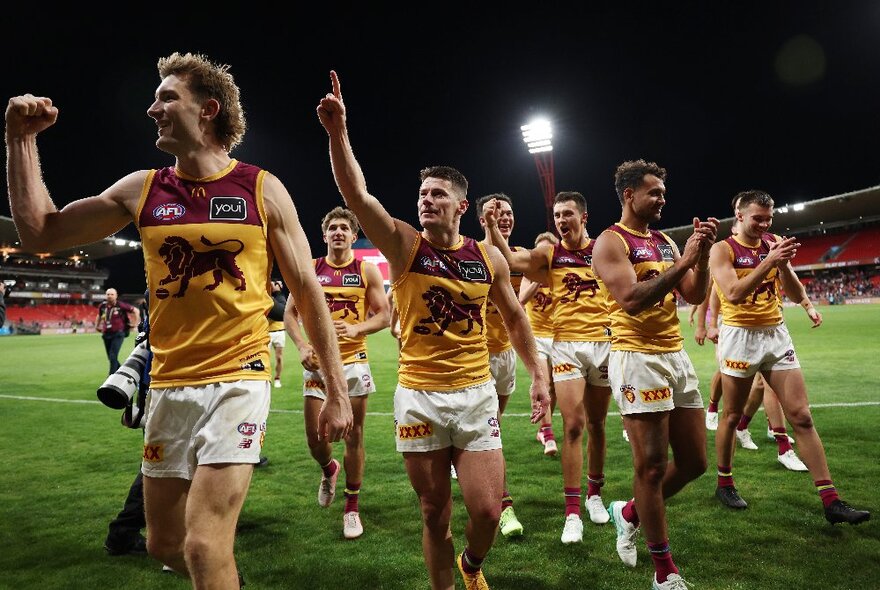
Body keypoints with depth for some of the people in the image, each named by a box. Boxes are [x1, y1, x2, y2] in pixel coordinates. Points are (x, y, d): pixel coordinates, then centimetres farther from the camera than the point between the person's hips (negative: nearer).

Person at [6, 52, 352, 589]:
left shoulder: (263, 190, -4)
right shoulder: (141, 189, 6)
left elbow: (309, 292, -2)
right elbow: (40, 233, 12)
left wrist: (338, 392, -4)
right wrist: (22, 139, 5)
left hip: (238, 380, -4)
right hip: (168, 384, 5)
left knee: (203, 545, -14)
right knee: (164, 543, 17)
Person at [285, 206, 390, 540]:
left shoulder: (367, 271, 1)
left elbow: (384, 315, -1)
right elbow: (290, 313, 7)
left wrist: (357, 328, -19)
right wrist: (301, 346, -9)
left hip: (353, 361, -1)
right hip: (318, 362, 1)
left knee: (353, 435, 3)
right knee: (314, 436, 2)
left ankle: (352, 508, 18)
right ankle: (328, 470, 39)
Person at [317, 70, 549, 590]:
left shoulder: (489, 257, 3)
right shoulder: (405, 245, -3)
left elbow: (515, 319, 12)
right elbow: (358, 196, -17)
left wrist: (538, 375, 8)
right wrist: (338, 132, -28)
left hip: (477, 394, 1)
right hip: (418, 396, -1)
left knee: (487, 511, 1)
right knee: (435, 515, 9)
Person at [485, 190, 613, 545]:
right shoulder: (549, 252, 2)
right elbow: (511, 260, -14)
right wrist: (492, 227, -25)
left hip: (603, 343, 2)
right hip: (566, 345, -2)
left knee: (596, 424, 13)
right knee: (573, 426, -9)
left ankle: (595, 494, 31)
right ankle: (572, 513, -2)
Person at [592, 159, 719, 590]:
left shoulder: (666, 242, 16)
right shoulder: (611, 242, -7)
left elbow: (695, 296, 11)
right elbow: (631, 299, -21)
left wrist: (702, 253, -3)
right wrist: (683, 262, -18)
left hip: (677, 356, 8)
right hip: (637, 358, -8)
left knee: (693, 462, 13)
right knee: (651, 467, 0)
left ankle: (629, 513, 34)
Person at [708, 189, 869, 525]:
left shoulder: (774, 243, 7)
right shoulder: (722, 250, -6)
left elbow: (795, 294, 5)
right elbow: (733, 294, -21)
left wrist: (784, 265, -13)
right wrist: (769, 261, -25)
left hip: (776, 334, 4)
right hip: (739, 335, -4)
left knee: (801, 416, 1)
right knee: (732, 416, 7)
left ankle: (831, 501, 5)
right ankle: (724, 483, 25)